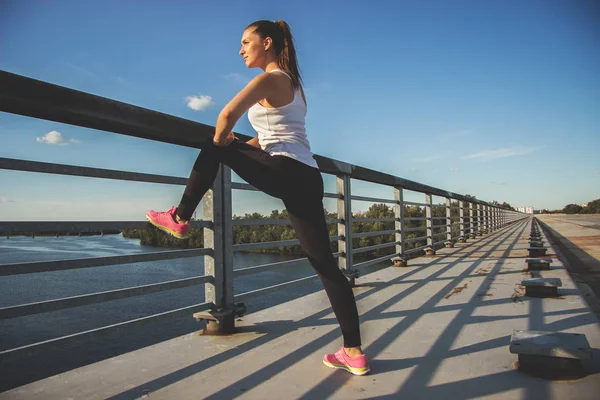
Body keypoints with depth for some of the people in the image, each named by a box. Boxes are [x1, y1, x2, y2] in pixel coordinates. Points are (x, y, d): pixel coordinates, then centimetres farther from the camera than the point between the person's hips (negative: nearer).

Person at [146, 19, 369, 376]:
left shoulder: (269, 79, -1)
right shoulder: (292, 82, 26)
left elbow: (228, 115, -16)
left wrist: (220, 143, 4)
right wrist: (237, 145, 30)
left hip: (286, 173, -9)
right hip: (308, 179, 9)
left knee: (213, 149, 13)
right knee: (326, 264, 6)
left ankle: (180, 218, 18)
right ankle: (354, 353, 11)